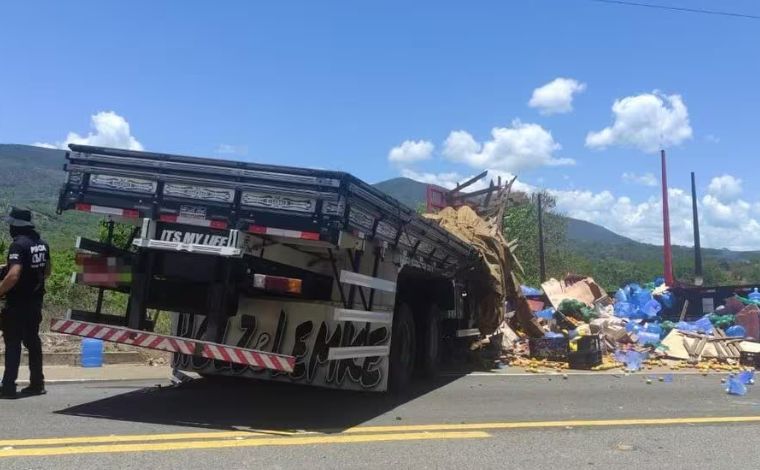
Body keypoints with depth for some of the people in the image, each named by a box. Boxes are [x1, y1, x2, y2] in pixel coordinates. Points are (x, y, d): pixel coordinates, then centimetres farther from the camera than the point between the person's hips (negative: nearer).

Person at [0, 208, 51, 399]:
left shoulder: (19, 244, -17)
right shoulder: (42, 244, 8)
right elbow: (47, 271, 19)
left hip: (18, 303, -7)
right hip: (35, 301, 8)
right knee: (33, 341, 13)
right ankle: (37, 383, 17)